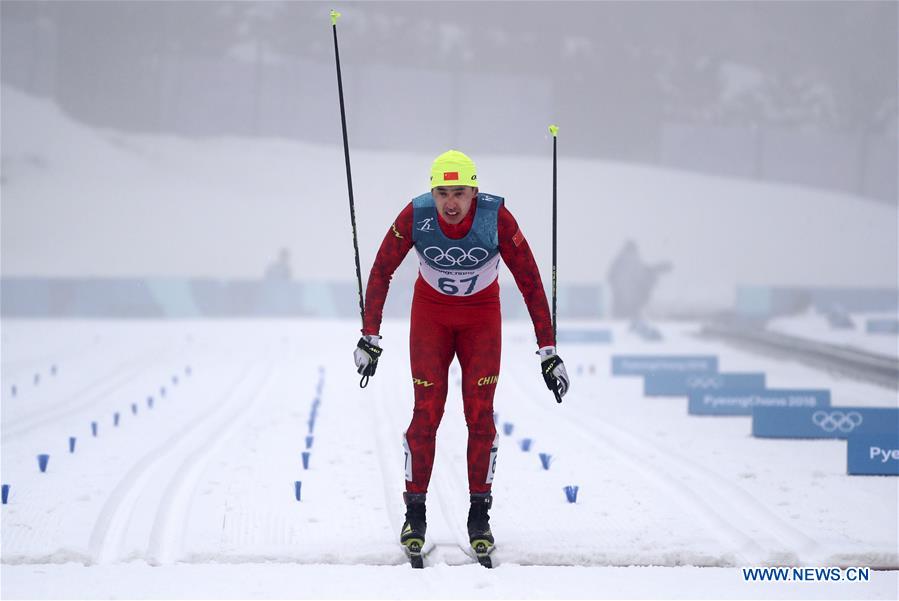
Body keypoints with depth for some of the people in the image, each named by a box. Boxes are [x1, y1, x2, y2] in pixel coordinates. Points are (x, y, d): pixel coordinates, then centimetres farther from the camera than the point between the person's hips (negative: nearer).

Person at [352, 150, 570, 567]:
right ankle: (415, 513, 3)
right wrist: (370, 338, -12)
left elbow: (530, 283, -20)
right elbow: (381, 272, -12)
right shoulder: (415, 216, -26)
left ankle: (479, 514, 4)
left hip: (482, 318, 0)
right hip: (430, 313, 0)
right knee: (426, 411, -9)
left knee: (480, 413, -8)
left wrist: (547, 351, -20)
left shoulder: (497, 218, -28)